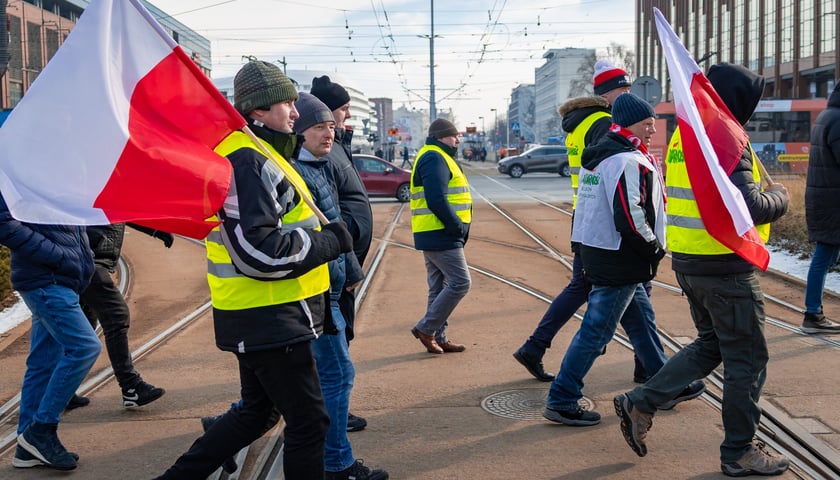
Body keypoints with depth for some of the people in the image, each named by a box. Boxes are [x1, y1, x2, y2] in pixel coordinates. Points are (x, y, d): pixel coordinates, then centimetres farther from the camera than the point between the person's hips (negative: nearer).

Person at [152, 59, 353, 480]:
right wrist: (330, 241, -16)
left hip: (259, 318, 11)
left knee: (256, 412, 22)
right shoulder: (246, 162, -19)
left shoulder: (255, 154, 14)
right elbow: (258, 252, -26)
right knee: (308, 421, 1)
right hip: (270, 320, -11)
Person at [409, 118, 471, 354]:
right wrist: (457, 227, -18)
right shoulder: (435, 158, -13)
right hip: (441, 236, -11)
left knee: (439, 287, 13)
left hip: (434, 236, 11)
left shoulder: (437, 157, 21)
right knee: (460, 282, -9)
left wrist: (457, 228, 11)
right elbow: (436, 200, -23)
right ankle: (426, 328, -3)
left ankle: (438, 338, 18)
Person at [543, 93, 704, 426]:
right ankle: (561, 402, 4)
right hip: (618, 262, -11)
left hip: (596, 249, 11)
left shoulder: (598, 155, 14)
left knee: (642, 322, 20)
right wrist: (655, 249, -11)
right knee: (596, 331, -3)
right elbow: (630, 218, -26)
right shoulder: (628, 162, -18)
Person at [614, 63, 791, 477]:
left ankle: (640, 404, 16)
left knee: (711, 345, 22)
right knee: (747, 358, 7)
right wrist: (778, 196, -4)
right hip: (725, 267, -9)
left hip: (687, 259, 9)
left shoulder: (685, 134, 10)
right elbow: (749, 208, -25)